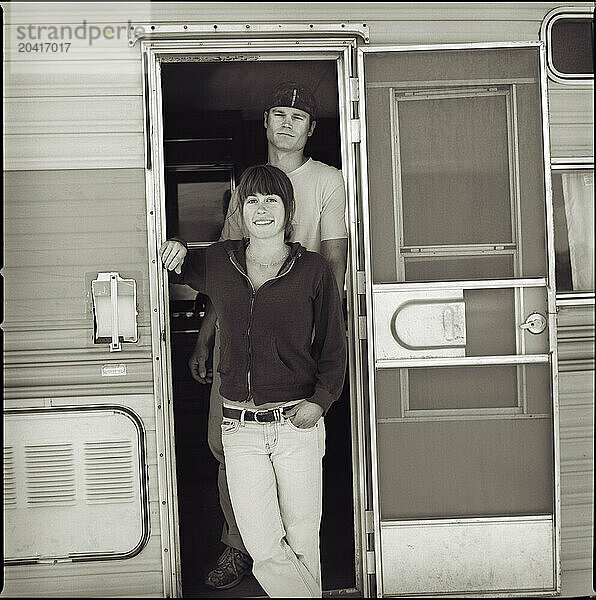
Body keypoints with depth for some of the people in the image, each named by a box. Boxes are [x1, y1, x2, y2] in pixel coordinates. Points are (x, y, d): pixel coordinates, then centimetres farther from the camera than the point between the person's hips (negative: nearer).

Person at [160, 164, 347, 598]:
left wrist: (320, 401, -9)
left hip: (297, 422, -1)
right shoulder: (218, 262, 5)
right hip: (240, 427, 2)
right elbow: (179, 268, 27)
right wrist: (176, 254, 4)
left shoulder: (314, 270, -1)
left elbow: (334, 349, 5)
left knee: (302, 540, 7)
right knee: (264, 548, -4)